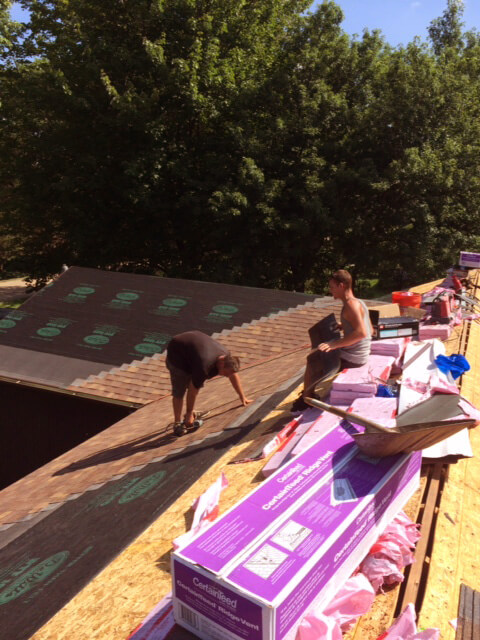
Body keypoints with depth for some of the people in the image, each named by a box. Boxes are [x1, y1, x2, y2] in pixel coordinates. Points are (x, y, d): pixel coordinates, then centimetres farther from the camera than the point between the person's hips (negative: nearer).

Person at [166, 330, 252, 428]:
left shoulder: (226, 356, -16)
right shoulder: (204, 366, -39)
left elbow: (234, 375, 4)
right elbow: (193, 391, -29)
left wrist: (242, 397, 9)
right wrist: (189, 414, -17)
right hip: (176, 353, -8)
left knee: (196, 383, 9)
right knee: (179, 391, -10)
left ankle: (190, 413, 25)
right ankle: (177, 423, 0)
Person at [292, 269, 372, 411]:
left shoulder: (351, 304, -20)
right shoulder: (359, 302, 10)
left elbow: (361, 332, -31)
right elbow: (369, 330, 17)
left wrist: (335, 344, -29)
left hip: (351, 358, -10)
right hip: (361, 354, 10)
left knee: (312, 360, 5)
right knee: (315, 354, 22)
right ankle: (309, 392, 25)